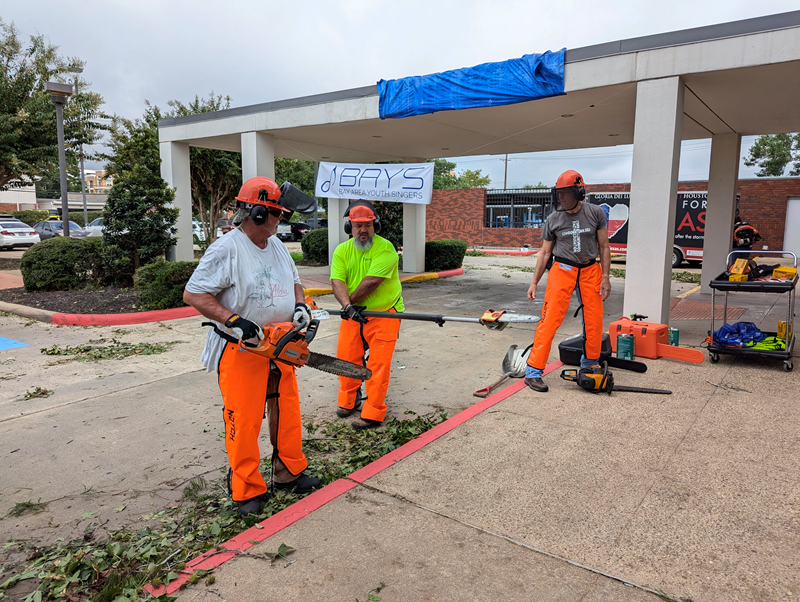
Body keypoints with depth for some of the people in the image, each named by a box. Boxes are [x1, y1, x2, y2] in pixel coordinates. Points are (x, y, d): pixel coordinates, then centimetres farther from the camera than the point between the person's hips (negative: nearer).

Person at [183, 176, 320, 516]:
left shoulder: (277, 245, 9)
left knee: (287, 412, 16)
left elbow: (293, 282, 21)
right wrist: (232, 321, -25)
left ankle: (289, 472, 33)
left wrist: (300, 304, 0)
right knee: (244, 421, 1)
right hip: (241, 352, -8)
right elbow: (193, 294, -16)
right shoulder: (226, 250, -15)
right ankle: (247, 489, 19)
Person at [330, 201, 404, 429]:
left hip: (384, 314, -5)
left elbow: (372, 281, -23)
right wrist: (348, 306, -28)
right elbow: (338, 282, -10)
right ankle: (348, 401, 32)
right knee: (346, 358, 10)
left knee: (378, 363, -4)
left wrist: (349, 301, -13)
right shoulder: (342, 251, 2)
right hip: (352, 315, 5)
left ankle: (373, 413, 7)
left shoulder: (385, 248, -15)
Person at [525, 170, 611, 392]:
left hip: (590, 270, 2)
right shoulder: (553, 219, -1)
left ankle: (590, 363, 31)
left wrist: (605, 277, -2)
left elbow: (604, 247, 4)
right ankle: (533, 371, -7)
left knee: (594, 320, 7)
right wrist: (534, 283, 2)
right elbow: (545, 252, 4)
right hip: (562, 270, -2)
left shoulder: (595, 213, -1)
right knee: (550, 319, -10)